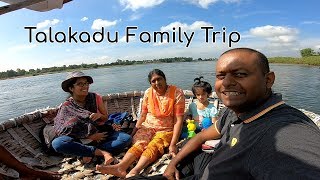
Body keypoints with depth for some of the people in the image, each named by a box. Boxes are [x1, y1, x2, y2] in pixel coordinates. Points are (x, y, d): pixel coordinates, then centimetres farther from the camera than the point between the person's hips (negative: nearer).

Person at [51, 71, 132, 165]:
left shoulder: (95, 98, -1)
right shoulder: (66, 107, -4)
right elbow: (64, 130, -9)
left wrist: (99, 115, -18)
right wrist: (90, 136, -20)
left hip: (101, 134, 1)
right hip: (80, 140, -1)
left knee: (126, 138, -23)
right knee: (57, 143, -32)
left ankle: (89, 153, -19)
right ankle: (102, 152, -27)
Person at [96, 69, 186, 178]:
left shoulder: (177, 93, -12)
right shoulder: (148, 93, 0)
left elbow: (179, 120, -15)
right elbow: (143, 115, 8)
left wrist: (173, 144, -21)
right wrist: (133, 133, 3)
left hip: (166, 130, -3)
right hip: (148, 127, 3)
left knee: (153, 146, -31)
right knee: (139, 144, -26)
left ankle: (134, 171, -50)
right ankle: (120, 167, -44)